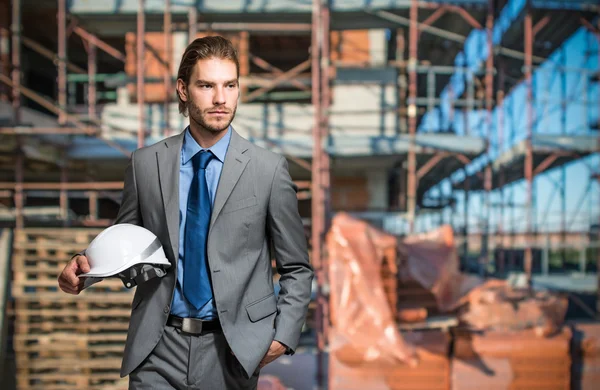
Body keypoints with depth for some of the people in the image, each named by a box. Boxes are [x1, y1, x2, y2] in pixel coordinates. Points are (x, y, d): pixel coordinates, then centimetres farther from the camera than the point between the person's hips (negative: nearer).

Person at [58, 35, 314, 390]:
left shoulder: (269, 169, -3)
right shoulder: (145, 164, 2)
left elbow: (297, 269, 3)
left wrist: (284, 334, -9)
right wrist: (87, 267, -8)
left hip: (232, 348, -1)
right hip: (158, 347, 1)